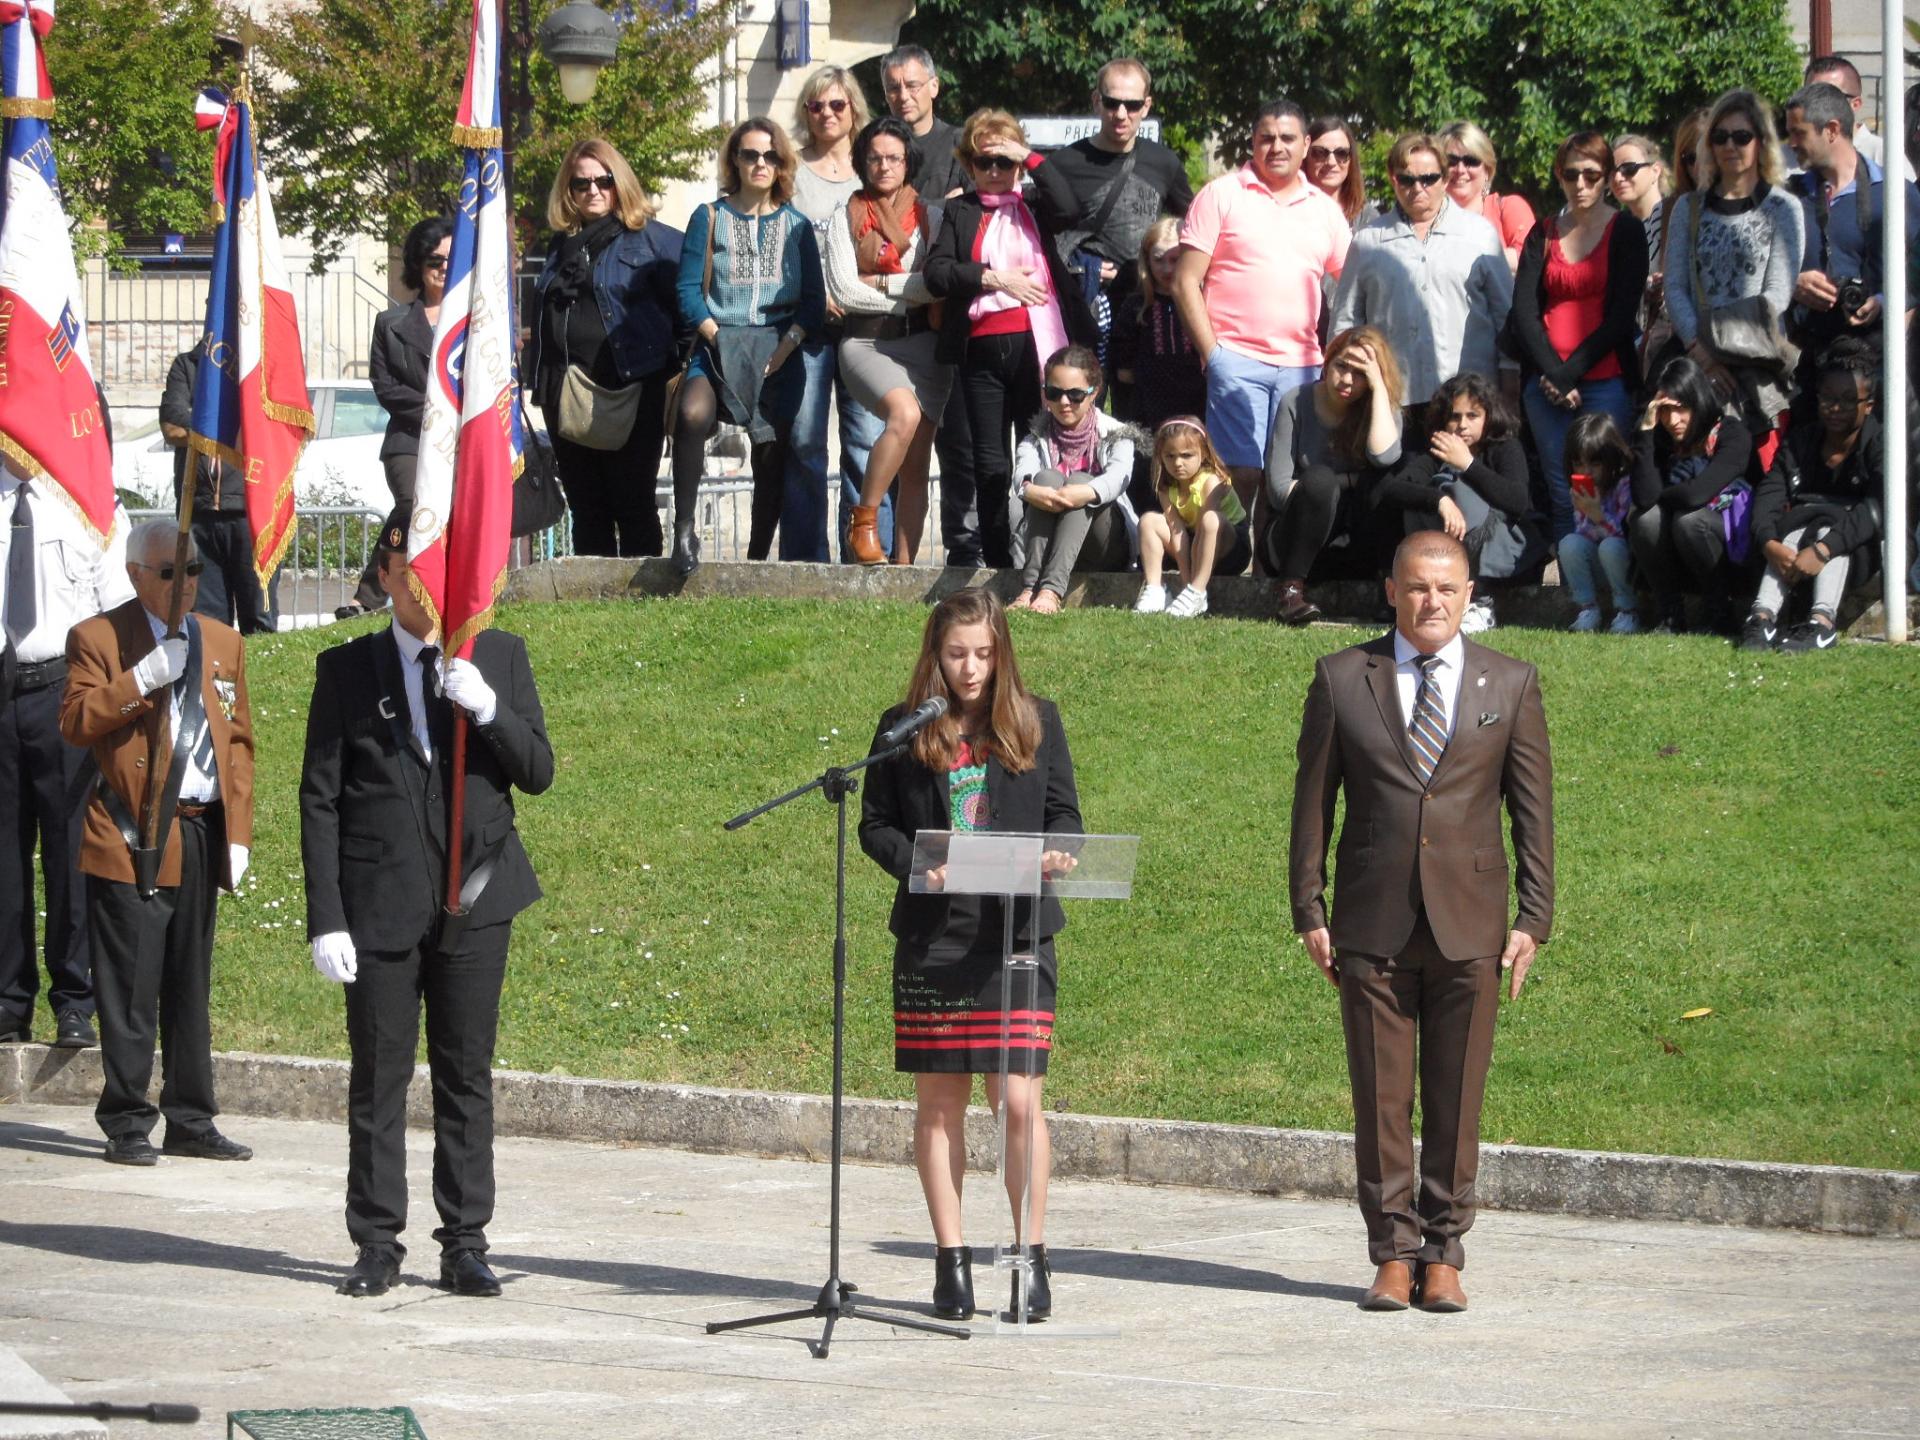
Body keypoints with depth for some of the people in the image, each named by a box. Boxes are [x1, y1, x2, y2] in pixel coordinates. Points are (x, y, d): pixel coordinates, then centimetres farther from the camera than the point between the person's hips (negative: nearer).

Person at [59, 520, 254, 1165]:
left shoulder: (224, 644, 16)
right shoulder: (98, 639, -1)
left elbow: (239, 740, 16)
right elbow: (75, 720, -13)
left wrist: (238, 832, 8)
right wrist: (142, 681, -23)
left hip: (203, 838, 5)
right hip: (133, 838, -5)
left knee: (190, 989, 11)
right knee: (131, 992, -5)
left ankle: (191, 1122, 17)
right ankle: (127, 1125, 1)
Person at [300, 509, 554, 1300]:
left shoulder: (501, 658, 8)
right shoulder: (348, 669, 4)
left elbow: (537, 773, 4)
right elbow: (319, 799, 2)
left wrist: (485, 707, -15)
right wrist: (325, 919, -5)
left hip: (475, 898, 1)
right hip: (381, 901, -1)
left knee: (467, 1075, 3)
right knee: (378, 1077, 0)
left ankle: (465, 1245, 8)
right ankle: (377, 1243, 7)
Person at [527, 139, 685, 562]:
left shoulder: (652, 239, 1)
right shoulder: (561, 245, 18)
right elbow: (542, 319, 24)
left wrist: (684, 367, -10)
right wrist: (539, 380, 16)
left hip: (632, 388, -6)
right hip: (568, 396, 6)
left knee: (632, 504, -4)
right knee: (585, 509, 7)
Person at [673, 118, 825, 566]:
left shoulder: (796, 226, 13)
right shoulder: (710, 218, 8)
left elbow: (814, 302, 7)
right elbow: (689, 291, 2)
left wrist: (786, 345, -9)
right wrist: (719, 338, -12)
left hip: (780, 355, 2)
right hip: (718, 344, -2)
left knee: (772, 453, -2)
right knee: (692, 414, -31)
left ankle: (758, 559, 8)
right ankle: (683, 529, -27)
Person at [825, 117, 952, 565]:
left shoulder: (930, 216, 11)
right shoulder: (847, 218, 8)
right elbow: (843, 291, -3)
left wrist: (880, 284, -7)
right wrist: (909, 292, -4)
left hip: (922, 344, 3)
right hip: (865, 343, -3)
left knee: (915, 467, -2)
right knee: (905, 413, -32)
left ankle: (905, 566, -1)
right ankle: (864, 520, -20)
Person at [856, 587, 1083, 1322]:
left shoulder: (1035, 721, 7)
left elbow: (1063, 813, 9)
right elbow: (875, 822, 7)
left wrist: (1053, 855, -13)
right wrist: (915, 864, -12)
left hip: (1016, 934, -1)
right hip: (931, 936, 1)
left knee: (1020, 1098, -6)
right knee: (939, 1101, 5)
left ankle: (1032, 1258, 4)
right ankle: (951, 1262, 12)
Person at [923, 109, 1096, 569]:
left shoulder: (1034, 207, 11)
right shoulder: (960, 212, 13)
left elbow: (1069, 211, -12)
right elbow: (936, 273, 0)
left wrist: (1030, 158, -7)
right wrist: (994, 278, -10)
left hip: (1036, 343, -1)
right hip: (982, 350, 1)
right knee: (990, 465, 3)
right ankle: (997, 565, 8)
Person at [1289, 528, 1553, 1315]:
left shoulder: (1510, 684, 8)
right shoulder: (1343, 679, 6)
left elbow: (1533, 808, 8)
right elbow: (1313, 800, 8)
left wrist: (1533, 918, 2)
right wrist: (1309, 911, 2)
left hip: (1469, 924, 0)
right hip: (1373, 924, 0)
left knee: (1456, 1102, 2)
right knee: (1380, 1099, 1)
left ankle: (1442, 1256, 10)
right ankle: (1393, 1255, 8)